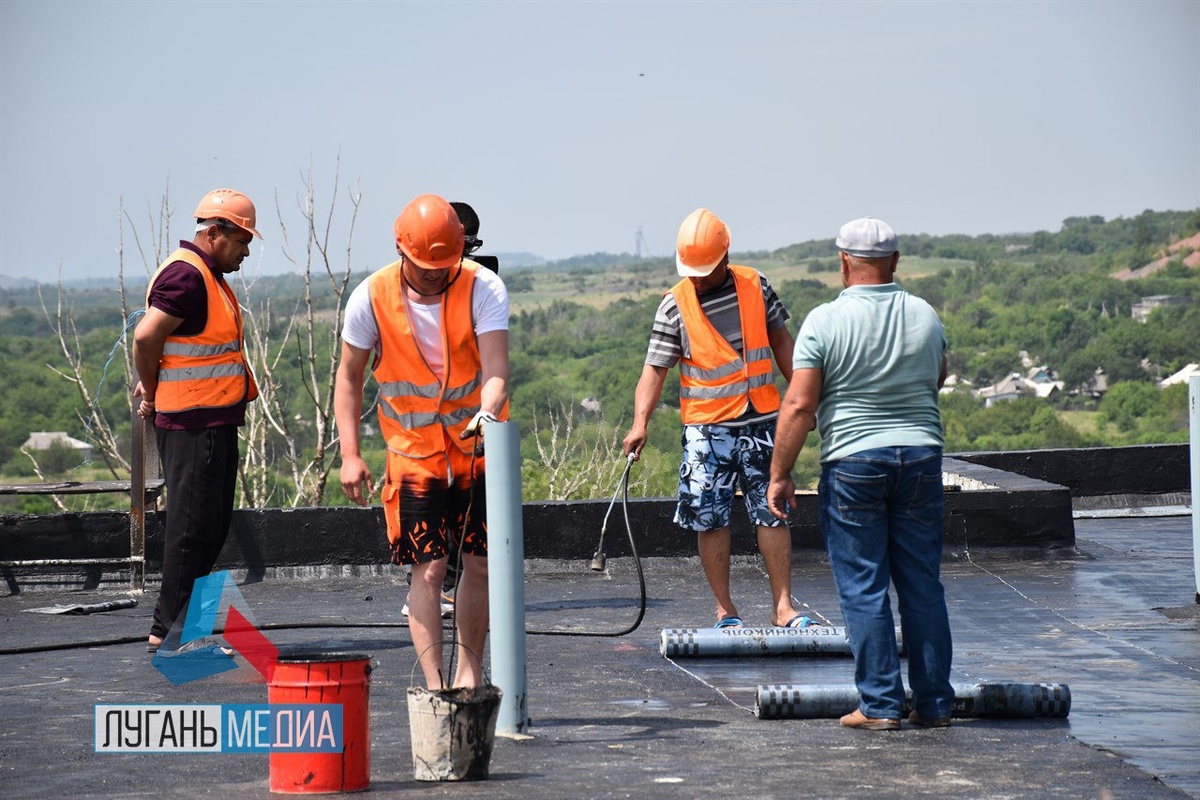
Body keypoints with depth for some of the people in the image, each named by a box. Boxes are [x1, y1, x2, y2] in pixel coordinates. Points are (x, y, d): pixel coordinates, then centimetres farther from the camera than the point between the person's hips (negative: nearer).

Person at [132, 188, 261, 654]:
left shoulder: (209, 277, 18)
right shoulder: (186, 275, -15)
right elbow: (146, 336, -23)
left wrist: (151, 387, 7)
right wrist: (154, 392, -9)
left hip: (216, 423, 10)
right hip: (193, 424, -10)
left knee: (211, 528, 13)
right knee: (193, 528, -7)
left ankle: (174, 629, 19)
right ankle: (167, 634, -2)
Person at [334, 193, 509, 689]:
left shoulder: (483, 289, -14)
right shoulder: (371, 298, -10)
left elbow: (495, 368, -24)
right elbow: (349, 377, 1)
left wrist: (487, 414, -46)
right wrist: (350, 455, -7)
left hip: (480, 446, 1)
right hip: (414, 452, -1)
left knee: (481, 563, 6)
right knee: (428, 569, -9)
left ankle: (470, 667, 23)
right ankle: (433, 684, -9)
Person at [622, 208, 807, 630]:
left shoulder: (756, 286, 2)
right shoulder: (675, 304, -5)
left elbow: (780, 340, 15)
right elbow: (655, 368, -8)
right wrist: (640, 422, -20)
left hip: (761, 420, 2)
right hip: (706, 427, -2)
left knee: (773, 512, 2)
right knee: (711, 519, 1)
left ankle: (783, 607, 8)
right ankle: (725, 611, 10)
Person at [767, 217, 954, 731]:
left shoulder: (825, 321, -9)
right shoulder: (925, 317, 4)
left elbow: (799, 405, -12)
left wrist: (780, 475, -5)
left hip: (852, 462, -4)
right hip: (921, 457, 4)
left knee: (863, 589, 2)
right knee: (923, 587, 9)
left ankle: (880, 704, 2)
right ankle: (934, 703, 12)